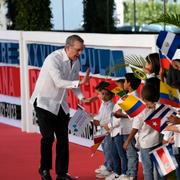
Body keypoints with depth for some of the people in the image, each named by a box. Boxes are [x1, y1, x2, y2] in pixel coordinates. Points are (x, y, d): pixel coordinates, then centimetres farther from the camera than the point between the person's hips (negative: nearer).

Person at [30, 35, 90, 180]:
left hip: (60, 105, 7)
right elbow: (58, 82, -31)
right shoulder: (53, 59, -23)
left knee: (63, 139, 4)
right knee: (48, 137, -8)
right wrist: (80, 83, -40)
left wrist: (82, 98, -7)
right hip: (45, 102, -7)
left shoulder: (75, 62, 1)